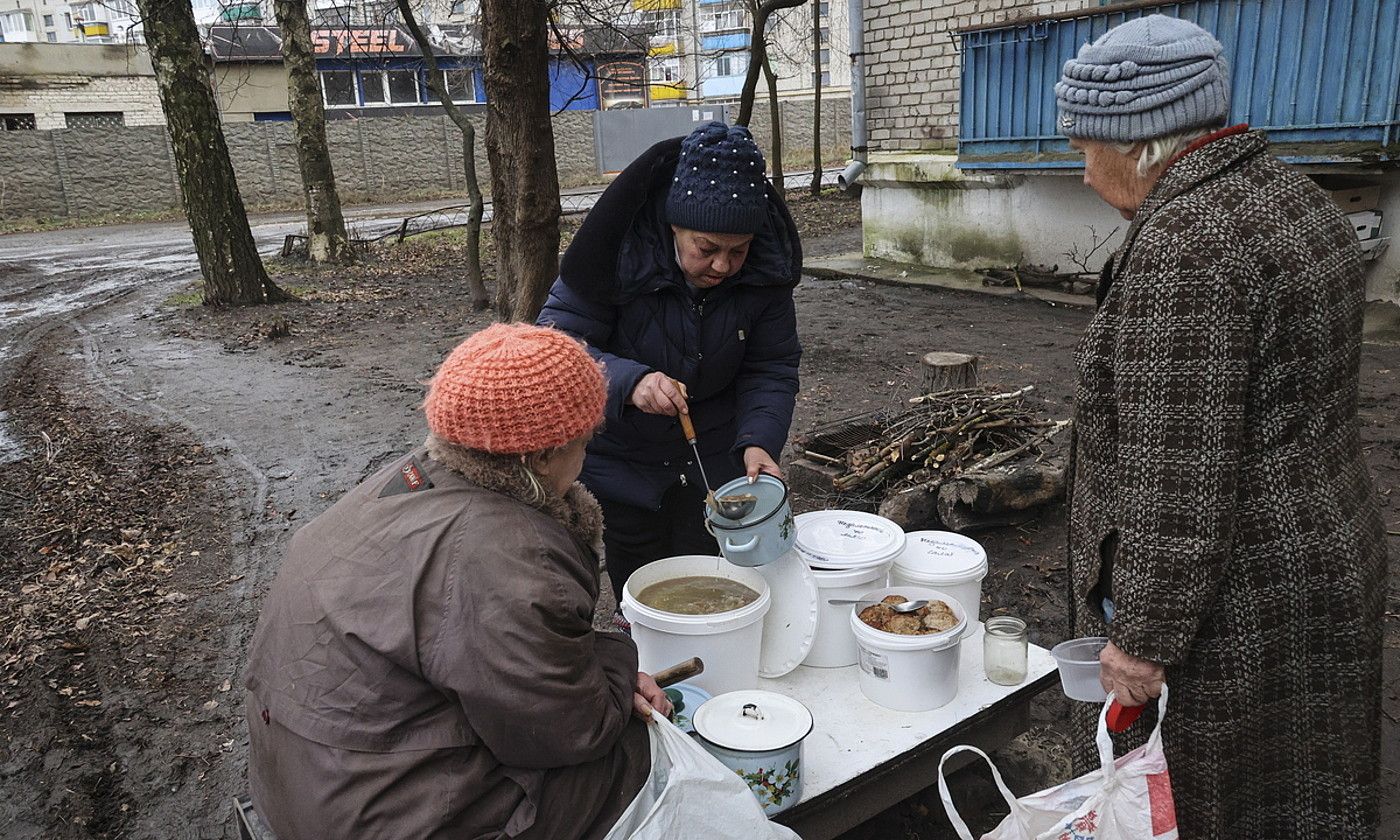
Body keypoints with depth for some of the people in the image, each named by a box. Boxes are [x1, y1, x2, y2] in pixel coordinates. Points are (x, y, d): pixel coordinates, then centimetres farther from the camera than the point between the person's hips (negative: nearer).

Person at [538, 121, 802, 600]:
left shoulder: (764, 272, -14)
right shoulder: (619, 255, -25)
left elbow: (772, 368, -9)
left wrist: (759, 440, -28)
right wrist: (629, 381, -43)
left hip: (715, 461, 2)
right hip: (620, 464, -2)